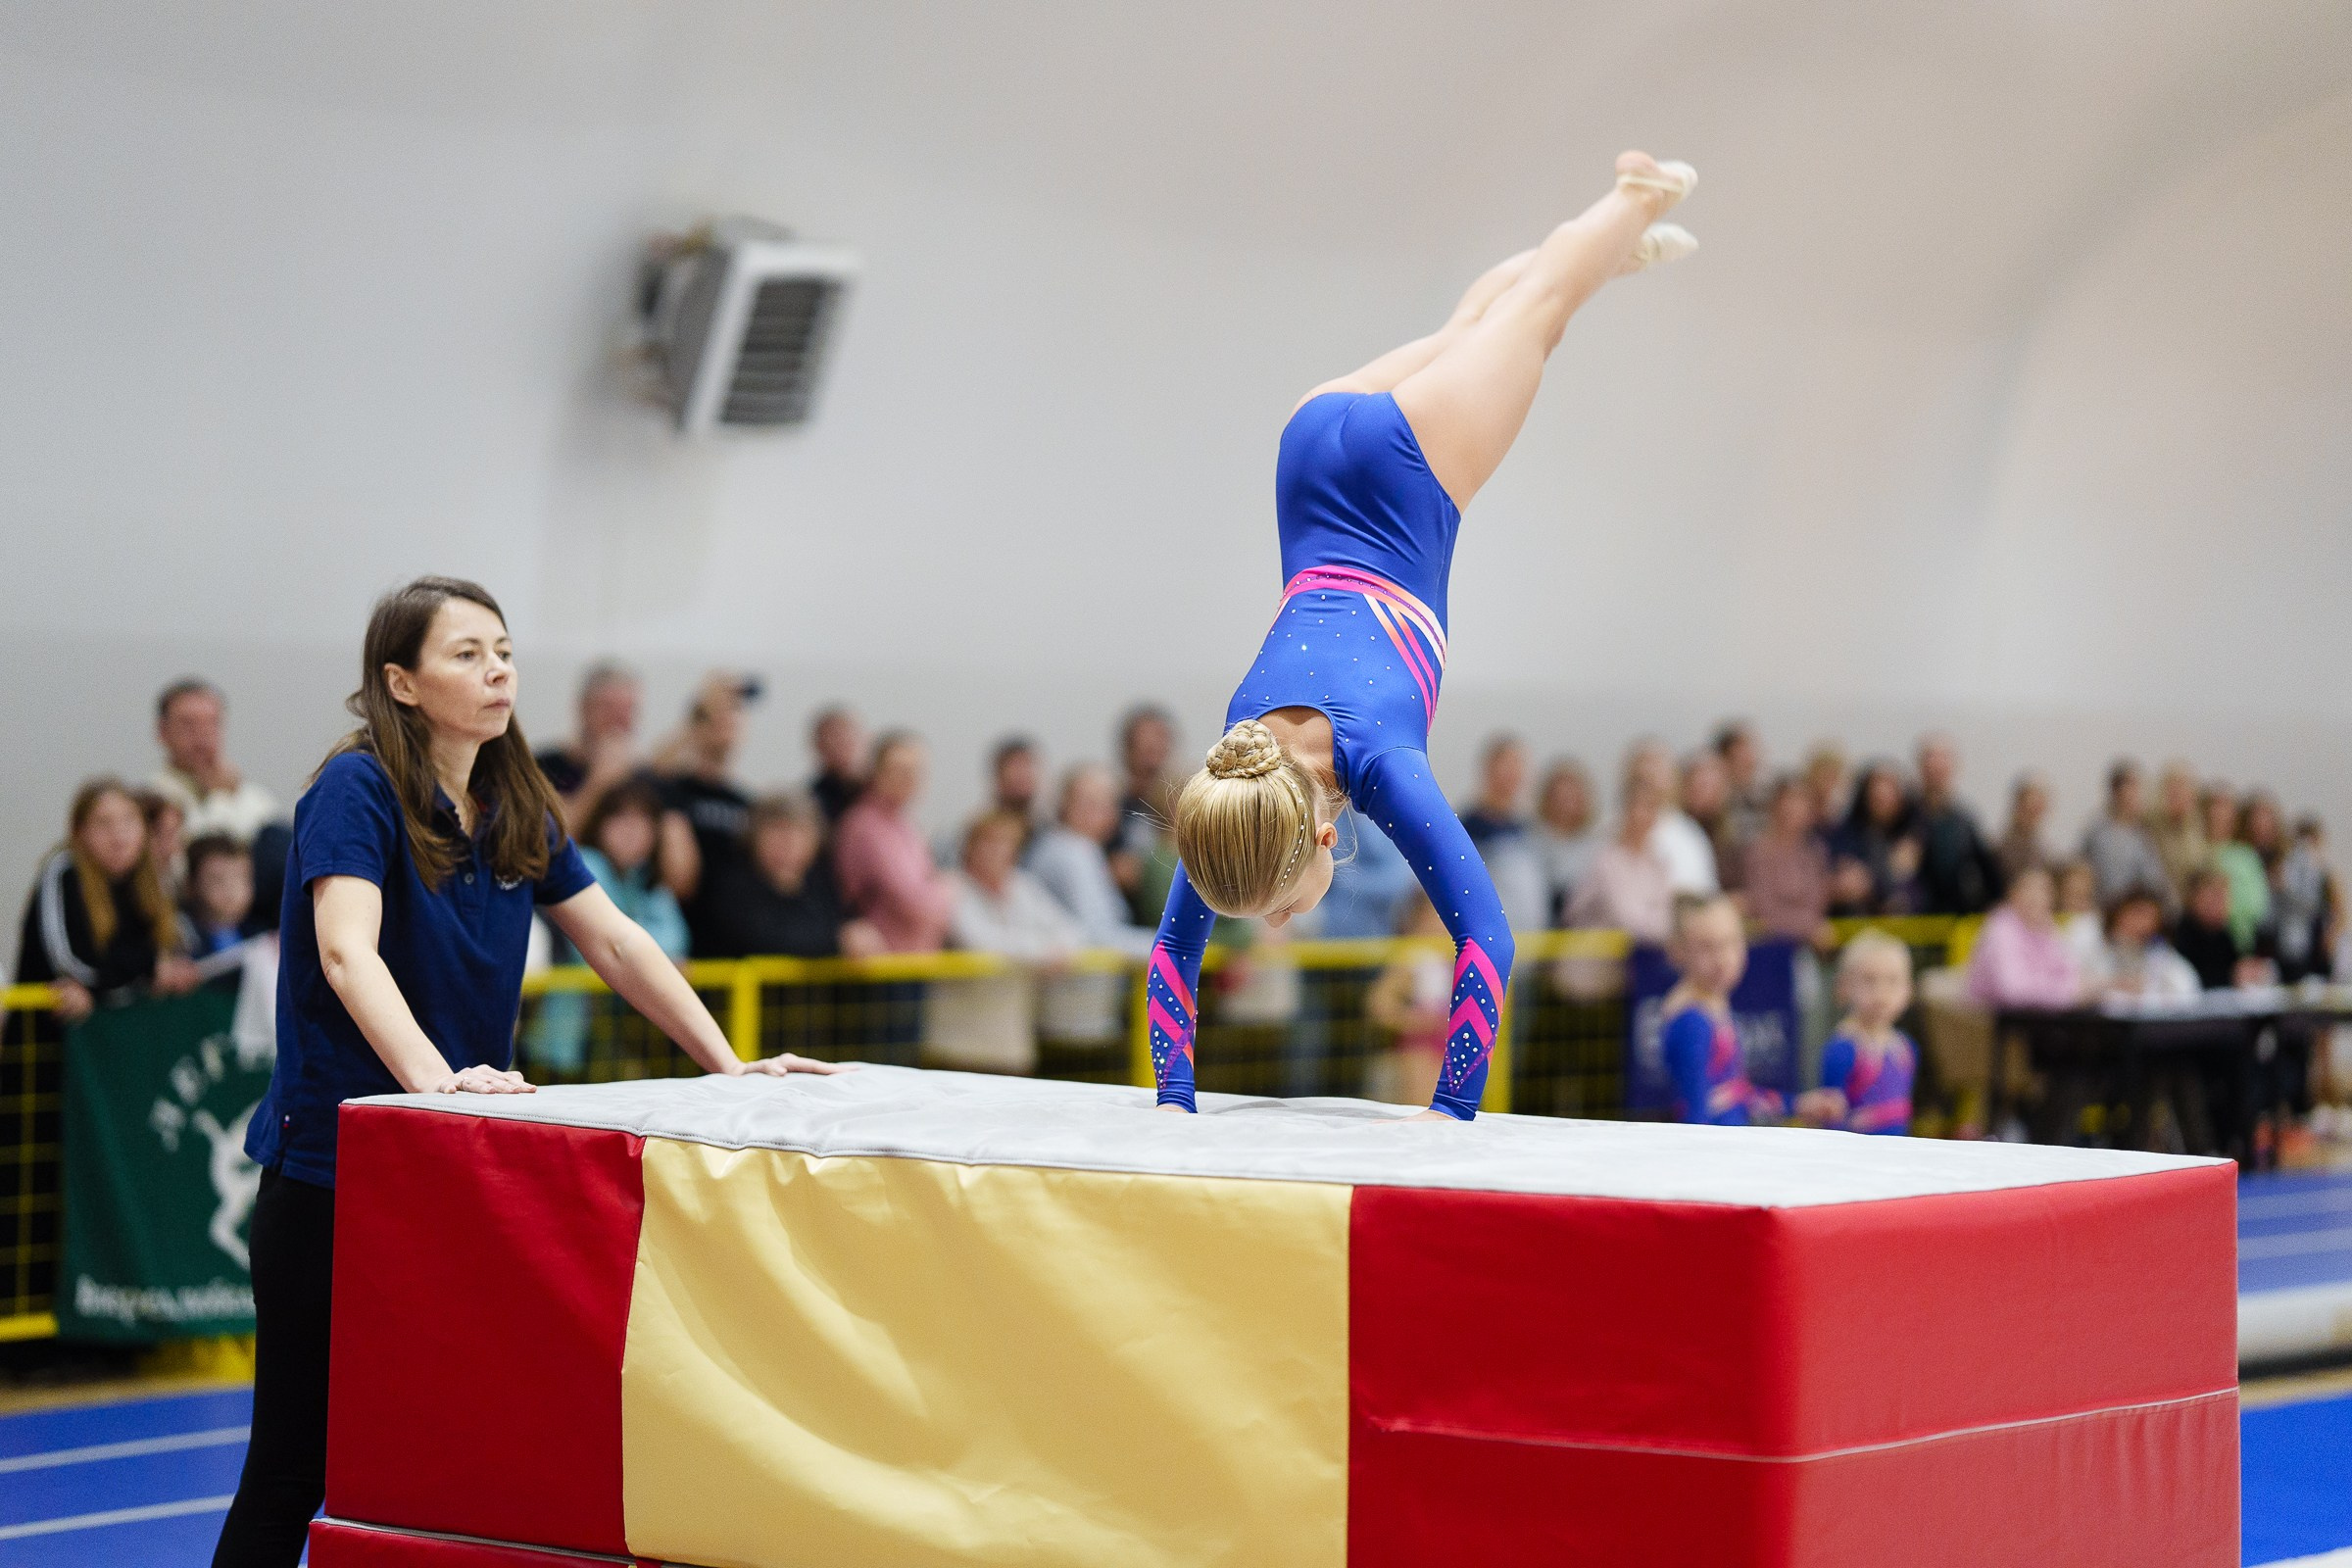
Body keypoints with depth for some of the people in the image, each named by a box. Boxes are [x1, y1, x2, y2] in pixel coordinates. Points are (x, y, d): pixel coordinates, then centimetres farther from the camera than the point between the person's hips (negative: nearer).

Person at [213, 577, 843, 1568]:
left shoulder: (518, 810, 9)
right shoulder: (357, 789, -13)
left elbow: (615, 942, 11)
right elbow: (347, 950, -28)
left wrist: (730, 1066, 2)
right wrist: (433, 1076, -43)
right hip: (330, 1162, -6)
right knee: (299, 1458, -2)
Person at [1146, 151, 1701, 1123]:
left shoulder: (1376, 761, -35)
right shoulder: (1228, 789, -25)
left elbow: (1484, 938, -37)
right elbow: (1175, 948, -15)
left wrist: (1454, 1109, -39)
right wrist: (1173, 1100, -22)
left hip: (1405, 469, -3)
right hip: (1317, 446, 4)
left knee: (1532, 308, 24)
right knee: (1466, 330, 31)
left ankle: (1637, 200, 50)